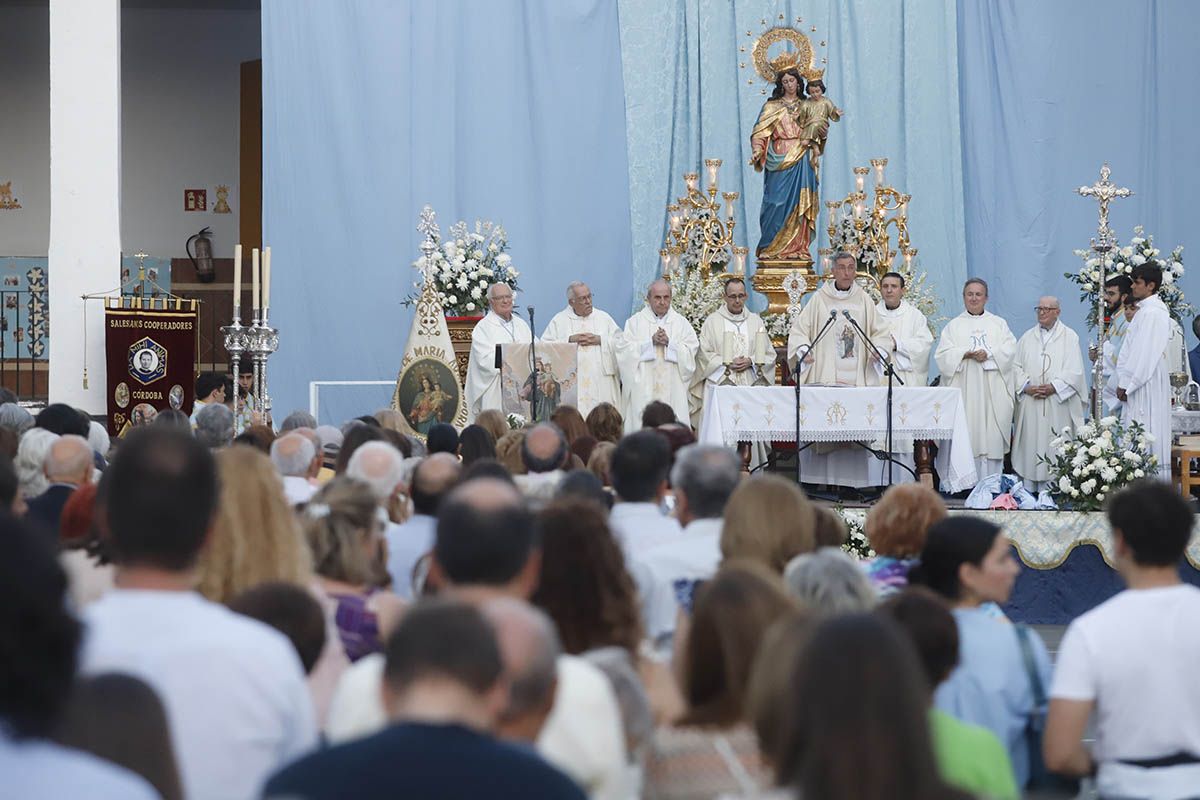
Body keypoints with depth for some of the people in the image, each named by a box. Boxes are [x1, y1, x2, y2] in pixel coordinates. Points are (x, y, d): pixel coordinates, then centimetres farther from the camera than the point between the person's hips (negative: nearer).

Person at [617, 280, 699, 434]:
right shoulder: (635, 322, 8)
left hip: (673, 390, 1)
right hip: (643, 390, -1)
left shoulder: (681, 323, 11)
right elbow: (625, 351, -3)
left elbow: (690, 352, 2)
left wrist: (669, 342, -10)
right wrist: (651, 341, -10)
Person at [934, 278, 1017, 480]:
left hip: (992, 393, 1)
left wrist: (989, 354, -15)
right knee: (968, 434, -8)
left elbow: (1009, 350, 2)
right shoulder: (954, 326, 14)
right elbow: (943, 355, 1)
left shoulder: (998, 324, 17)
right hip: (964, 391, -1)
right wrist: (965, 354, -15)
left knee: (993, 438, -6)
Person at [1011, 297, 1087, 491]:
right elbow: (1016, 367, 8)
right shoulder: (1027, 338, 14)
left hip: (1058, 405, -3)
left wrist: (1053, 388, -14)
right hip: (1030, 403, 3)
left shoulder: (1069, 337, 4)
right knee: (1030, 444, -1)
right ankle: (1029, 488, 2)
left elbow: (1074, 371, -3)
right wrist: (1027, 387, -8)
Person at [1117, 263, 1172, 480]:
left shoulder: (1153, 313, -15)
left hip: (1146, 385, -10)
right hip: (1138, 383, 10)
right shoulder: (1146, 310, 15)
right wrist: (1124, 382, 12)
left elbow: (1145, 353, -19)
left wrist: (1126, 384, -15)